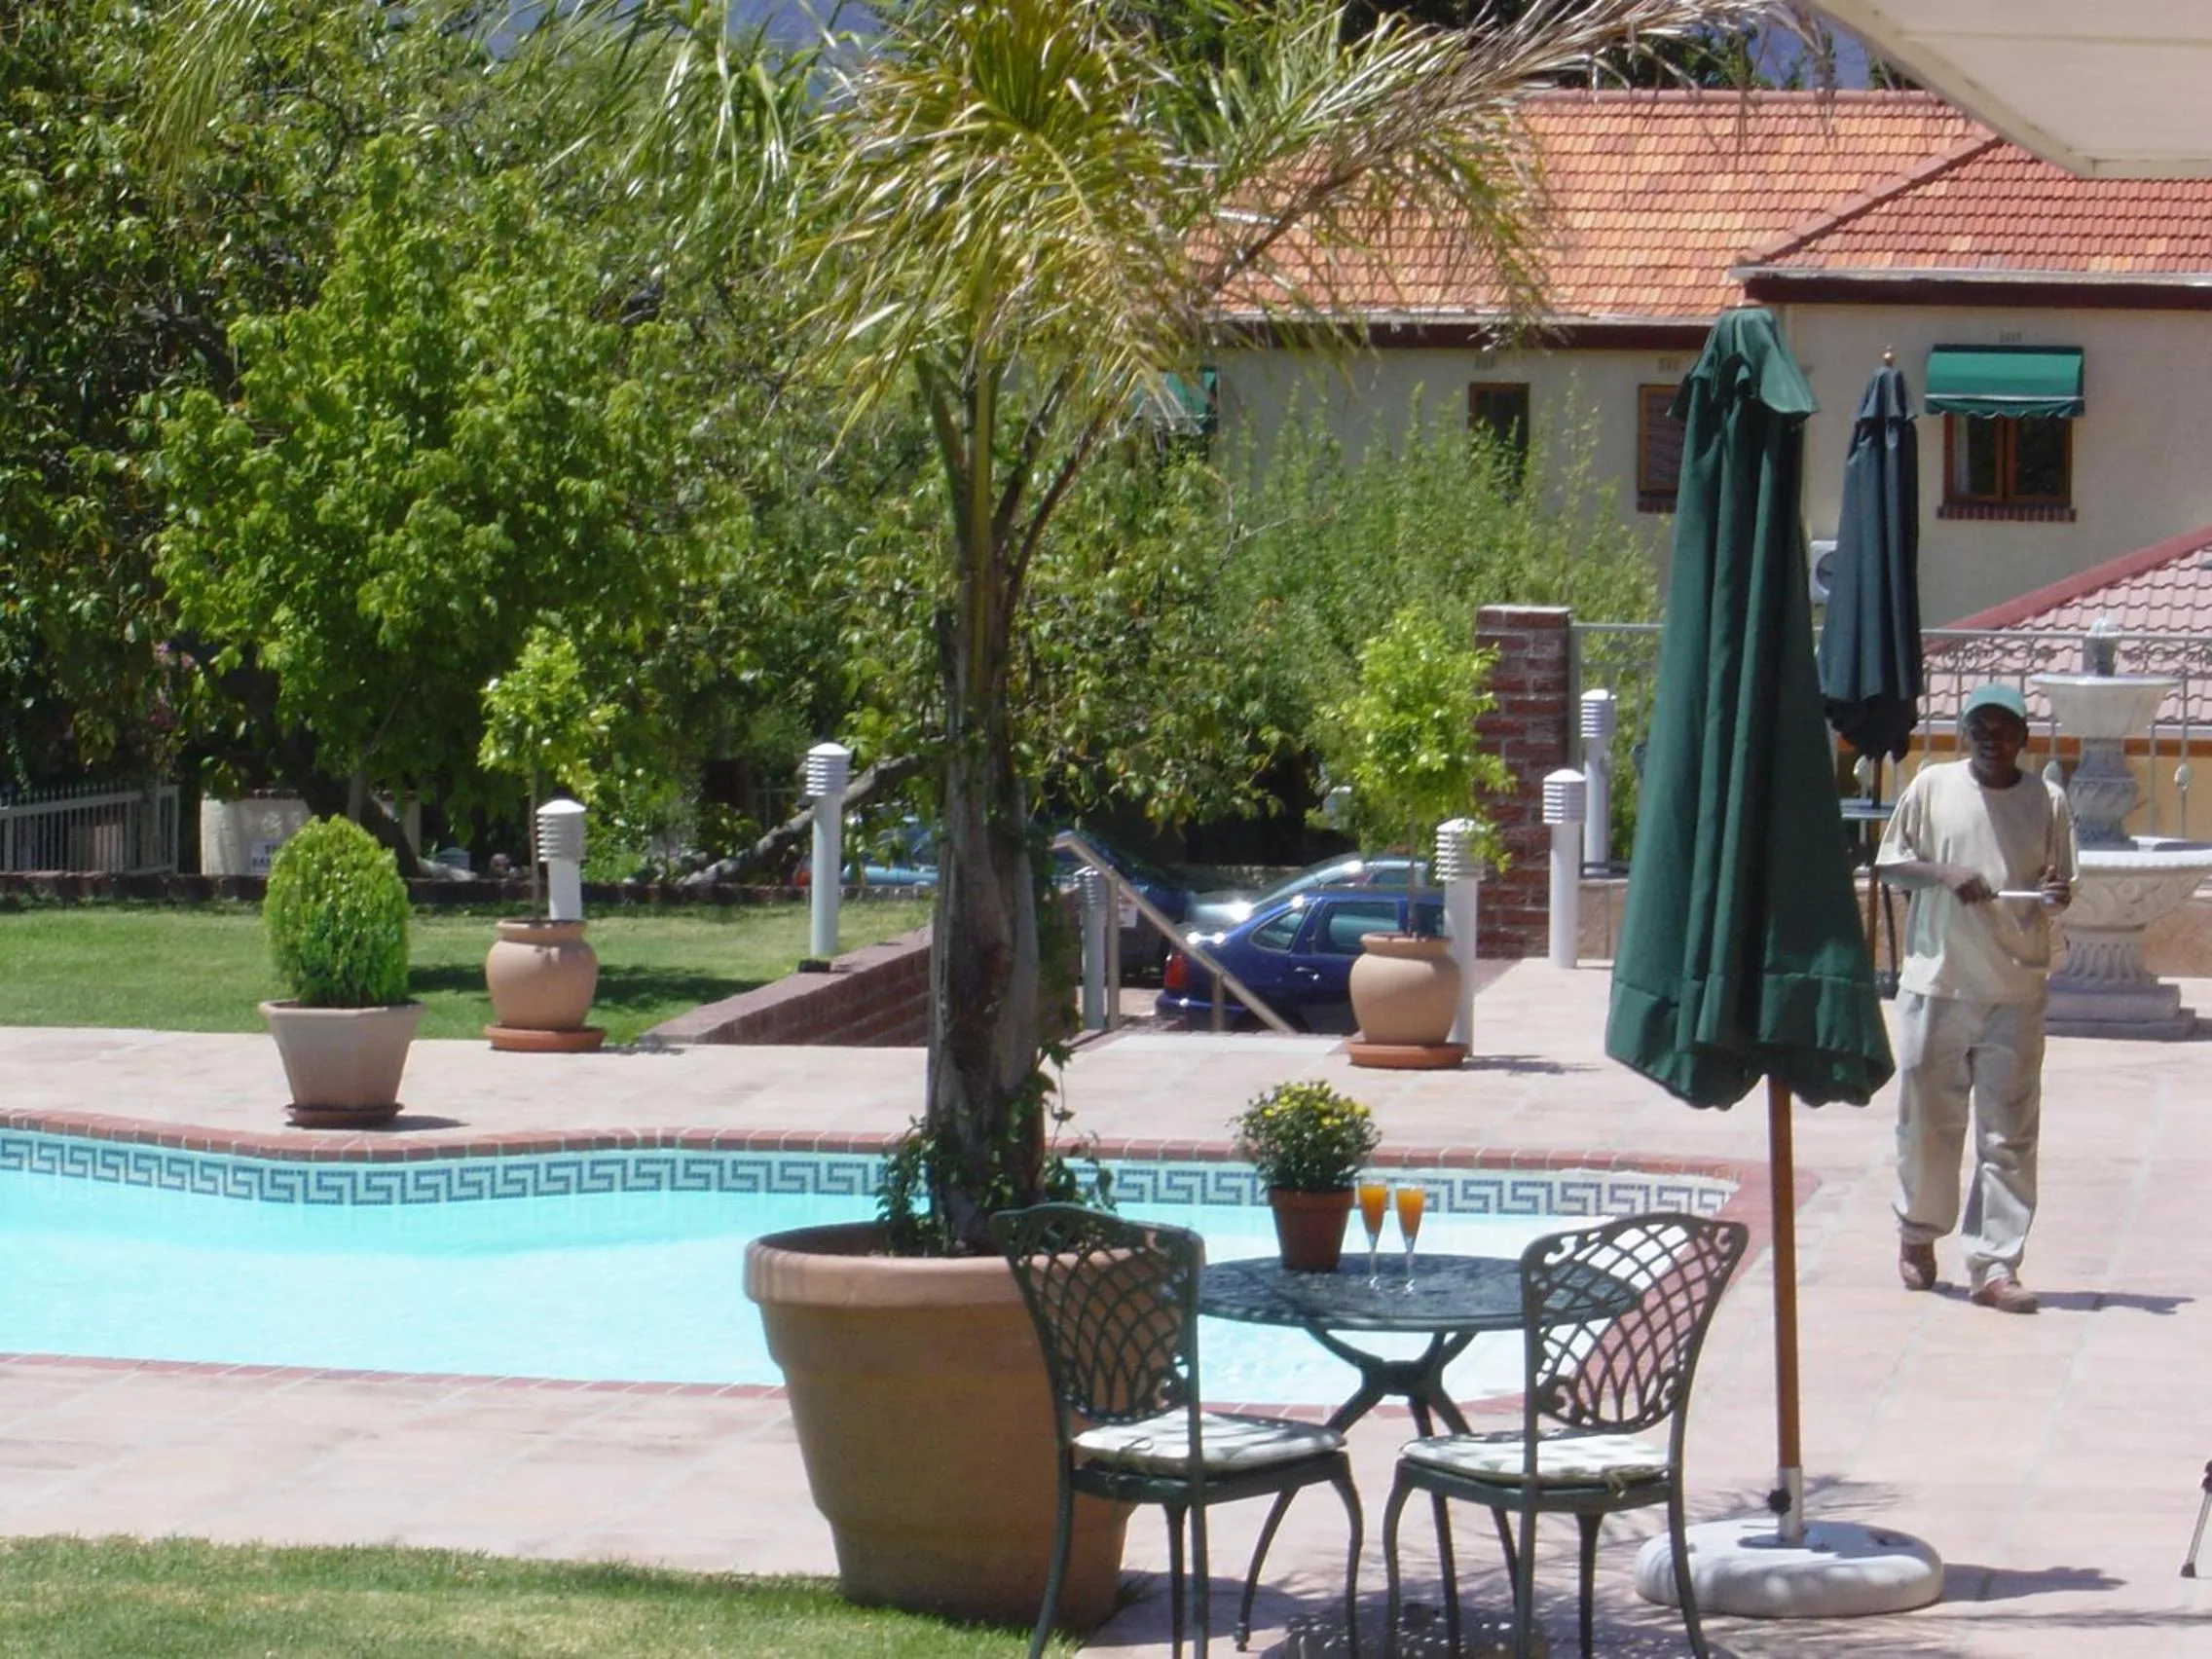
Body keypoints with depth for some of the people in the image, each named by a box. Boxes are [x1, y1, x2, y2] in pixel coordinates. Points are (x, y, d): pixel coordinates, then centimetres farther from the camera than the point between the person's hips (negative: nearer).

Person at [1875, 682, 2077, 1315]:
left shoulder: (2047, 800, 4)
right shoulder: (1931, 787, 2)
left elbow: (2057, 885, 9)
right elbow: (1888, 861, 6)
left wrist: (2057, 895, -15)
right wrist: (1944, 873, -12)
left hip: (2016, 990, 0)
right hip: (1935, 981, 0)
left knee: (2009, 1133, -3)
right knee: (1927, 1121, 9)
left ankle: (1995, 1266, -2)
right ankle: (1918, 1232, 32)